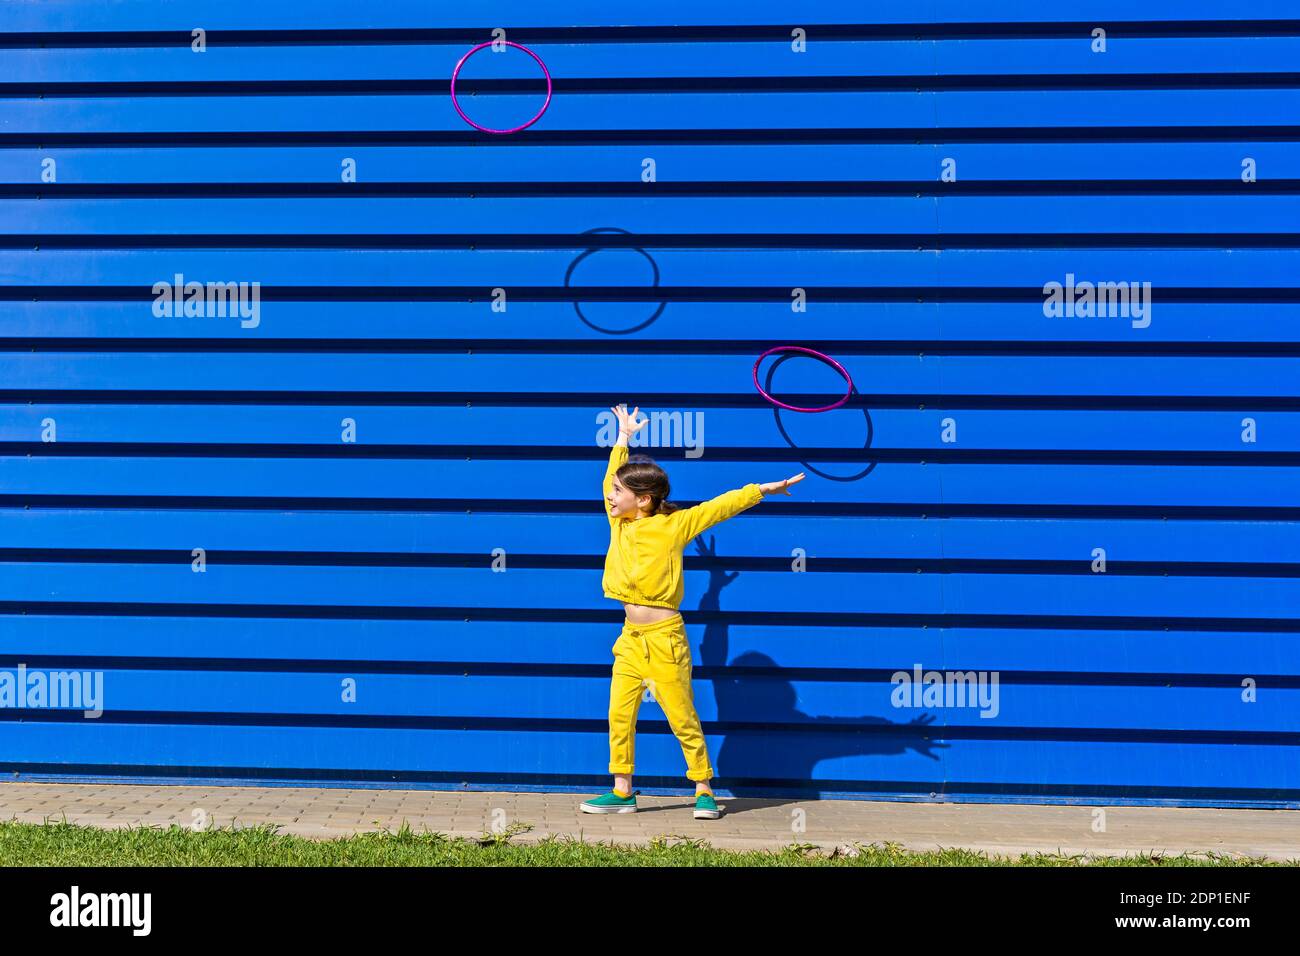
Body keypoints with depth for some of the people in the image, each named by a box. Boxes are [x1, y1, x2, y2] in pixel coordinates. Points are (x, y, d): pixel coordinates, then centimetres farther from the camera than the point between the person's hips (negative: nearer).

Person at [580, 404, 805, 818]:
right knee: (620, 715, 4)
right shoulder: (619, 524, 9)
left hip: (664, 637, -6)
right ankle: (622, 792, 12)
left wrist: (762, 490, -6)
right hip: (630, 637, 6)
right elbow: (611, 482, 22)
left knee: (682, 718, -1)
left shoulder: (674, 524, -6)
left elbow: (719, 507, -4)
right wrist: (623, 437, 28)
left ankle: (705, 792, 8)